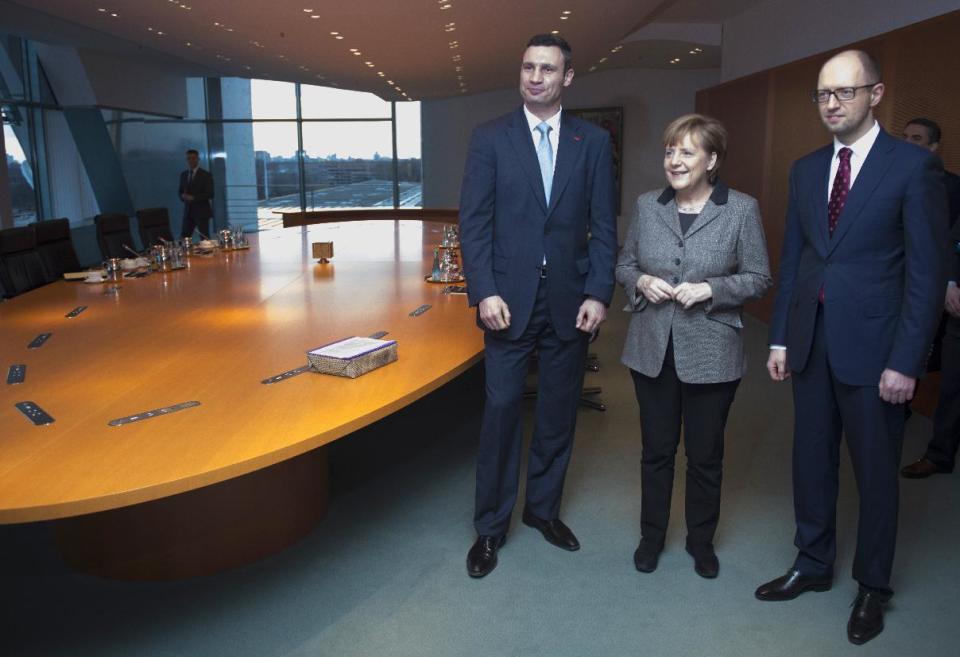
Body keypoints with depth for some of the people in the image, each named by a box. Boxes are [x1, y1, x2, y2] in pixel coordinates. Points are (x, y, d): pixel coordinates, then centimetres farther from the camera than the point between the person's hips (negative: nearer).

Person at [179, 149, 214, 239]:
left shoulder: (206, 175, -4)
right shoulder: (183, 174, 13)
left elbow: (210, 194, -11)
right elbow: (180, 192, 19)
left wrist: (193, 198, -18)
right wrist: (183, 196, -5)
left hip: (201, 212, -5)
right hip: (188, 212, 5)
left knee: (205, 239, -2)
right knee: (183, 239, 1)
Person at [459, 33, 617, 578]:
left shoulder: (594, 141, 6)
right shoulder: (490, 138, 2)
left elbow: (604, 225, 3)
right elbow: (474, 221, -3)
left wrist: (599, 294, -6)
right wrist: (484, 292, -12)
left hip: (570, 302, 2)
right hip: (509, 300, -1)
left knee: (559, 414, 11)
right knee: (501, 411, 2)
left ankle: (544, 507, 30)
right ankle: (491, 526, 17)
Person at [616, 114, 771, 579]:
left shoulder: (741, 210, -6)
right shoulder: (647, 206, 2)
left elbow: (758, 279, -3)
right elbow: (624, 265, 10)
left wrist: (711, 289, -19)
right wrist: (642, 282, -11)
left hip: (711, 353, -2)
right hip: (652, 349, 2)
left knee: (705, 454, 12)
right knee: (656, 449, 14)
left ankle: (701, 541, 34)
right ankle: (652, 536, 33)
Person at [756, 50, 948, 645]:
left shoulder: (915, 166, -7)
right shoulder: (806, 169, 9)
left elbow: (927, 273, -10)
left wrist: (906, 362, -14)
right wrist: (780, 338, 7)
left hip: (872, 349, -4)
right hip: (811, 344, 5)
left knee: (876, 473, 10)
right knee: (812, 462, 15)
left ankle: (873, 586, 29)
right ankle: (813, 565, 33)